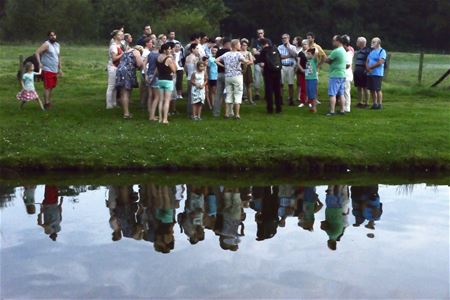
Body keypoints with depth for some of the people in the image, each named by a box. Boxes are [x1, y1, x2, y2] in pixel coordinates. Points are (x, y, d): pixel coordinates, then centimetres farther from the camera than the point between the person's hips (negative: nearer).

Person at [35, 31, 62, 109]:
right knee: (47, 87, -8)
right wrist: (39, 63, -25)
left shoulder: (57, 45, 14)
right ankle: (46, 103, -6)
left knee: (52, 87, 11)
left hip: (54, 70, 7)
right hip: (47, 70, -7)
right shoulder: (46, 44, -9)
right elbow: (37, 52, -16)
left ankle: (49, 101, 22)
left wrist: (60, 69, 23)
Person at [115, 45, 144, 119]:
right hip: (127, 72, -8)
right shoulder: (136, 52, 1)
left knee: (123, 94, 10)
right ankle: (126, 113, -9)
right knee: (126, 94, -8)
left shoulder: (127, 51, 25)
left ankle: (125, 111, 17)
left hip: (120, 71, 8)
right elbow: (140, 64, -10)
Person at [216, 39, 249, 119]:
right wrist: (249, 61, -5)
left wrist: (223, 66, 9)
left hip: (227, 76, 5)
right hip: (237, 76, -5)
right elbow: (245, 61, -26)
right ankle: (237, 114, 0)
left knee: (229, 94, 13)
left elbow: (216, 60, 6)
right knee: (238, 95, 1)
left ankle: (227, 113, 12)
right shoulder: (238, 54, -10)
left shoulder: (226, 54, 7)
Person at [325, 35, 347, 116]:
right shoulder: (343, 51, 14)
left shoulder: (336, 51, -16)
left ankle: (332, 111, -9)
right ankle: (342, 110, 14)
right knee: (341, 94, 11)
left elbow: (327, 60, -10)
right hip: (342, 75, 9)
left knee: (332, 94, -6)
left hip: (335, 75, -9)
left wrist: (329, 61, 11)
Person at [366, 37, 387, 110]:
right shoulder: (371, 51, 18)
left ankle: (380, 104, -2)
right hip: (369, 74, 7)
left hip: (377, 74, -7)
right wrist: (368, 68, -6)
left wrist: (370, 67, -9)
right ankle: (374, 104, 14)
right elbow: (367, 61, 15)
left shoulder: (382, 51, -5)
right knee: (372, 89, 7)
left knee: (377, 89, -7)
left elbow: (380, 62, -15)